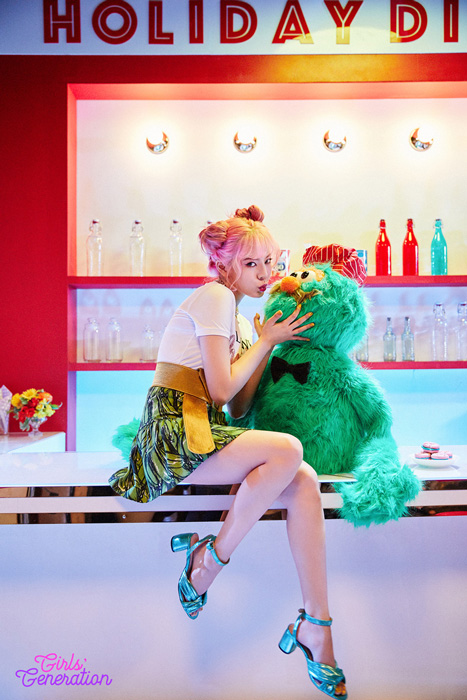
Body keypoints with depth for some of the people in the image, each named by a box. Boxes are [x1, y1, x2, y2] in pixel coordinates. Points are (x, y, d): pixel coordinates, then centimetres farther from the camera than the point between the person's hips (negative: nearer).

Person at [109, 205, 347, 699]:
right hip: (174, 431, -8)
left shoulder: (237, 318, 22)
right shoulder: (214, 297, -5)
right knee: (287, 450, -27)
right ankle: (211, 561, -8)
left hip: (204, 432, 8)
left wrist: (266, 345, 9)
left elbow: (239, 407, 13)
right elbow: (221, 389, -14)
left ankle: (315, 628, -8)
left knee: (305, 482, -13)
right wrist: (266, 342, -2)